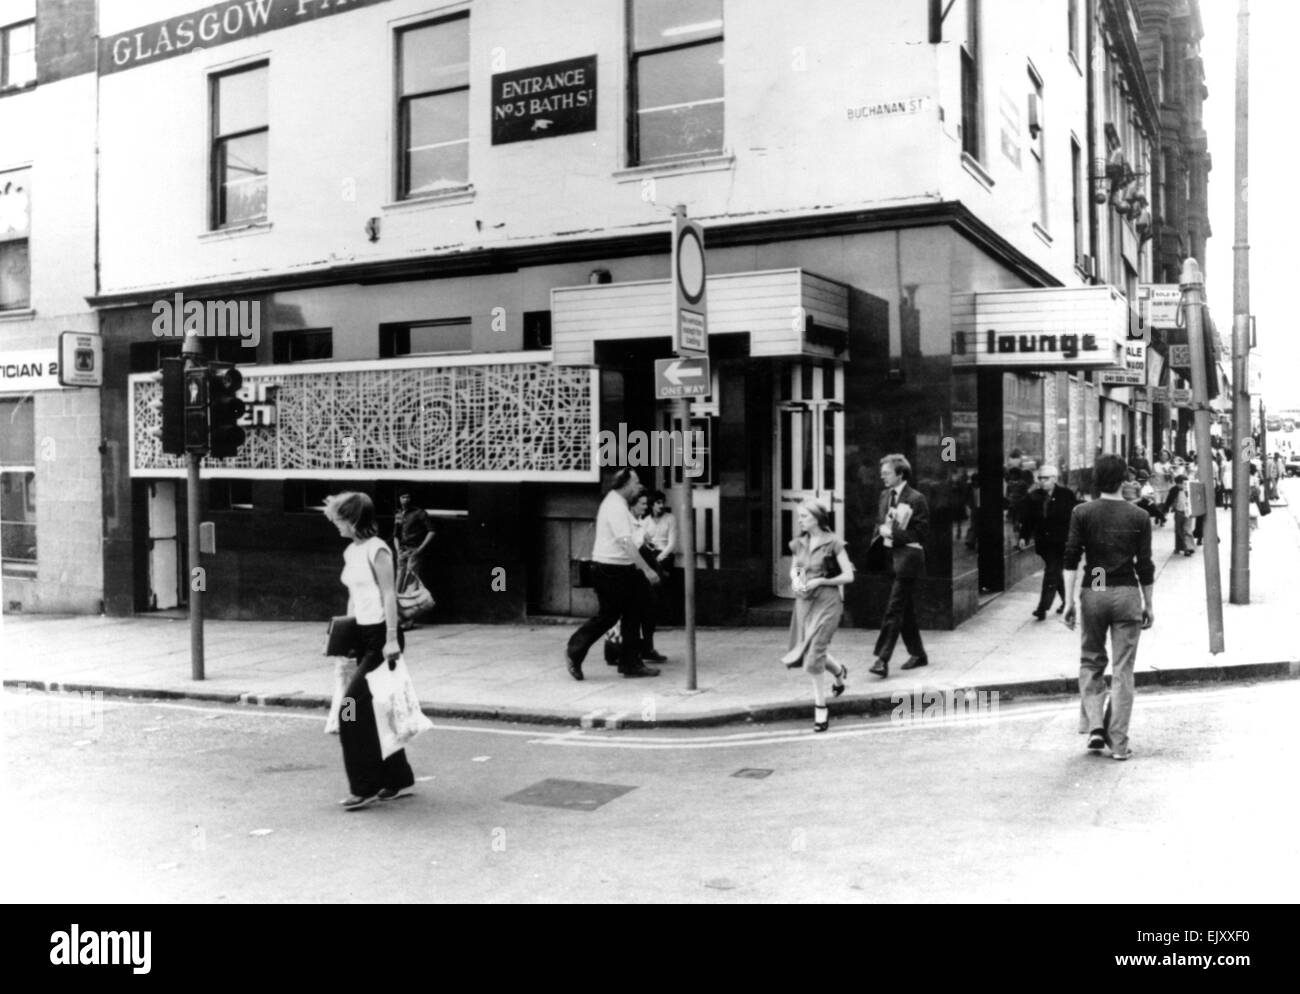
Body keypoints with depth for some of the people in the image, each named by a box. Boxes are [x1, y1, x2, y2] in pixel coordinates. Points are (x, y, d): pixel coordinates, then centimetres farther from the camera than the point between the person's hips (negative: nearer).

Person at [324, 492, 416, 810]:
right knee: (376, 709, 11)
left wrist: (391, 639, -20)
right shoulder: (350, 552, 13)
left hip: (381, 634, -9)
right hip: (362, 635, 9)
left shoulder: (377, 550, -12)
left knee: (354, 706, -11)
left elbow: (389, 595, -16)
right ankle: (399, 779, 21)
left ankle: (366, 786, -2)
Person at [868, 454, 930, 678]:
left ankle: (883, 659, -13)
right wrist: (882, 530, -2)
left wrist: (894, 533, -17)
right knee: (904, 610, 15)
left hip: (908, 556, -8)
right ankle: (917, 653, 27)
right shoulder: (885, 496, 13)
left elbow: (921, 532, -11)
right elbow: (879, 523, 21)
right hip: (890, 556, 8)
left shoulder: (916, 499, -10)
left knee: (894, 609, -12)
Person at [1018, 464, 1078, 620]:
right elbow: (1028, 519, 4)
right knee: (1056, 573, 17)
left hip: (1061, 543, -5)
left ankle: (1042, 608, -8)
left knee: (1051, 574, -9)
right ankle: (1067, 601, 35)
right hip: (1044, 542, 5)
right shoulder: (1034, 496, 4)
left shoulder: (1066, 495, -6)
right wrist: (1024, 536, -8)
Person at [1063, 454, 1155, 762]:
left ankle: (1094, 725, 3)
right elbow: (1144, 566, 2)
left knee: (1091, 662, 17)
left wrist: (1069, 601, -1)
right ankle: (1118, 742, 6)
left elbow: (1071, 558, -5)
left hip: (1093, 592, 0)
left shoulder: (1082, 513, -1)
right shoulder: (1138, 517, 0)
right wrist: (1149, 605, 11)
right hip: (1127, 594, 0)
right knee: (1123, 669, 4)